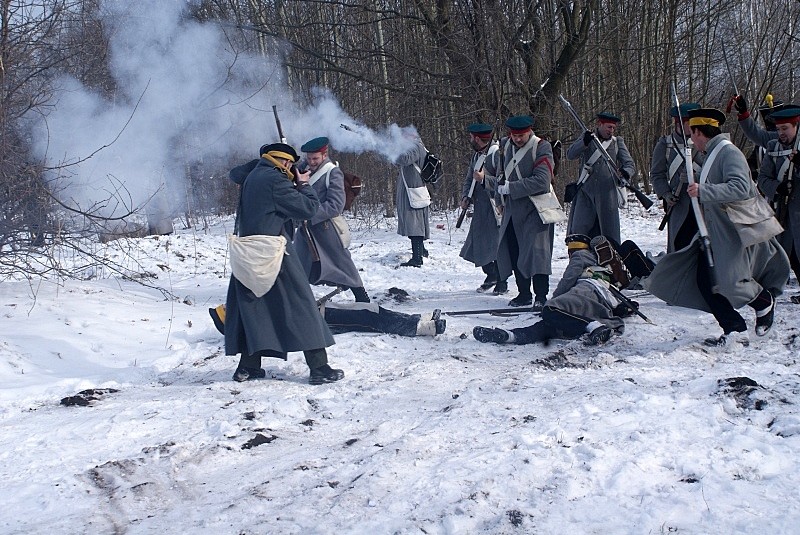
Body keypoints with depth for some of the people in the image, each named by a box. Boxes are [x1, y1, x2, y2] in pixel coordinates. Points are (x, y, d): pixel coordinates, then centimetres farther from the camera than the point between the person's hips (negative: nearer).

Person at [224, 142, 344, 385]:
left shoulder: (251, 176, 12)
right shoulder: (276, 180, -12)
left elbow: (234, 174, 37)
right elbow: (308, 208, -11)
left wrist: (261, 162, 27)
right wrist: (303, 184, 6)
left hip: (248, 254, 8)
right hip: (274, 253, -8)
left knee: (251, 306, 16)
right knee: (300, 305, -3)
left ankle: (248, 366, 18)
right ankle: (318, 367, -3)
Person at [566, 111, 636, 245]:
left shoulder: (617, 142, 10)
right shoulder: (587, 137, 10)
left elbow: (630, 164, 6)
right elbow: (570, 155, -2)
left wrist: (625, 173, -18)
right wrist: (585, 142, -19)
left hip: (607, 193, 0)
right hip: (585, 191, 0)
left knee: (609, 232, 0)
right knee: (578, 230, 0)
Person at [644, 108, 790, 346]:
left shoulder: (729, 153, -15)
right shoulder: (712, 154, 14)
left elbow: (740, 188, -29)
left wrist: (703, 191, -33)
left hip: (736, 230, -9)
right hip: (714, 230, 9)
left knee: (731, 282, -17)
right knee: (705, 281, 3)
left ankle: (765, 302, 13)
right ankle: (732, 327, 12)